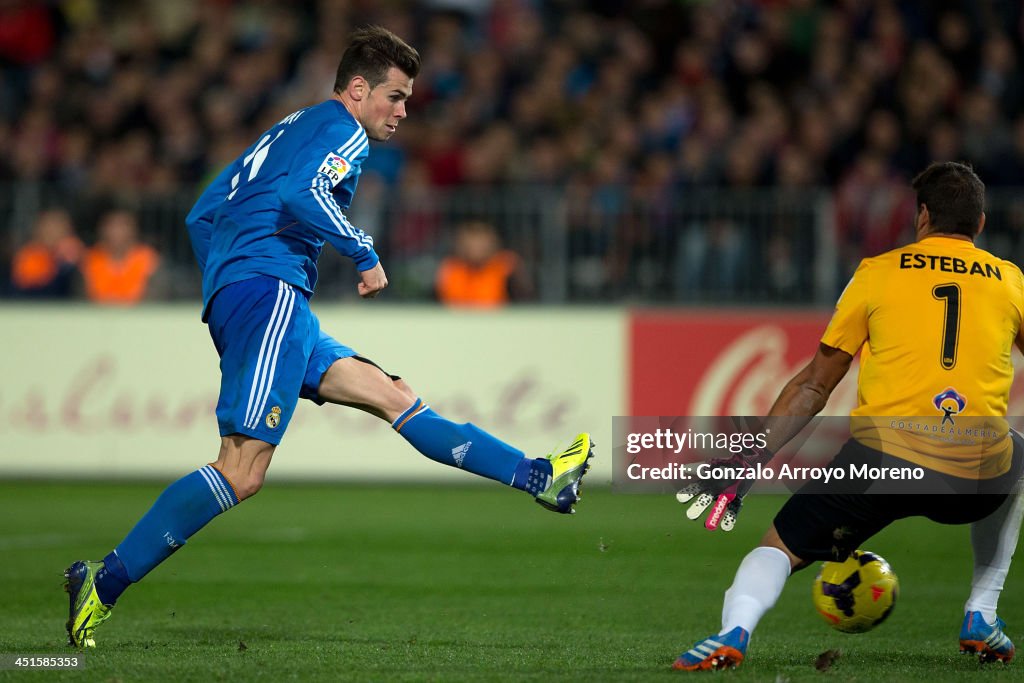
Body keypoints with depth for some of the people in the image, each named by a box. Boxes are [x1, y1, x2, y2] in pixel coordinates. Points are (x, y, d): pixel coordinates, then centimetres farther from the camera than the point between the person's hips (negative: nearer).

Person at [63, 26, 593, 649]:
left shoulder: (288, 130, 28)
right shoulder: (342, 128, 1)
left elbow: (202, 216, 30)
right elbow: (303, 195, -20)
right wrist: (366, 253, -10)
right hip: (271, 288, -11)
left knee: (394, 397, 9)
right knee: (243, 473, -20)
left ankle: (539, 477, 8)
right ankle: (105, 584, -23)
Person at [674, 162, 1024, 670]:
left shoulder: (877, 272, 11)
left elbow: (813, 386, 14)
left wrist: (746, 464, 20)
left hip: (884, 457, -2)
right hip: (978, 476, 2)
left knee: (779, 546, 15)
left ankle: (734, 630, -18)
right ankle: (982, 616, 25)